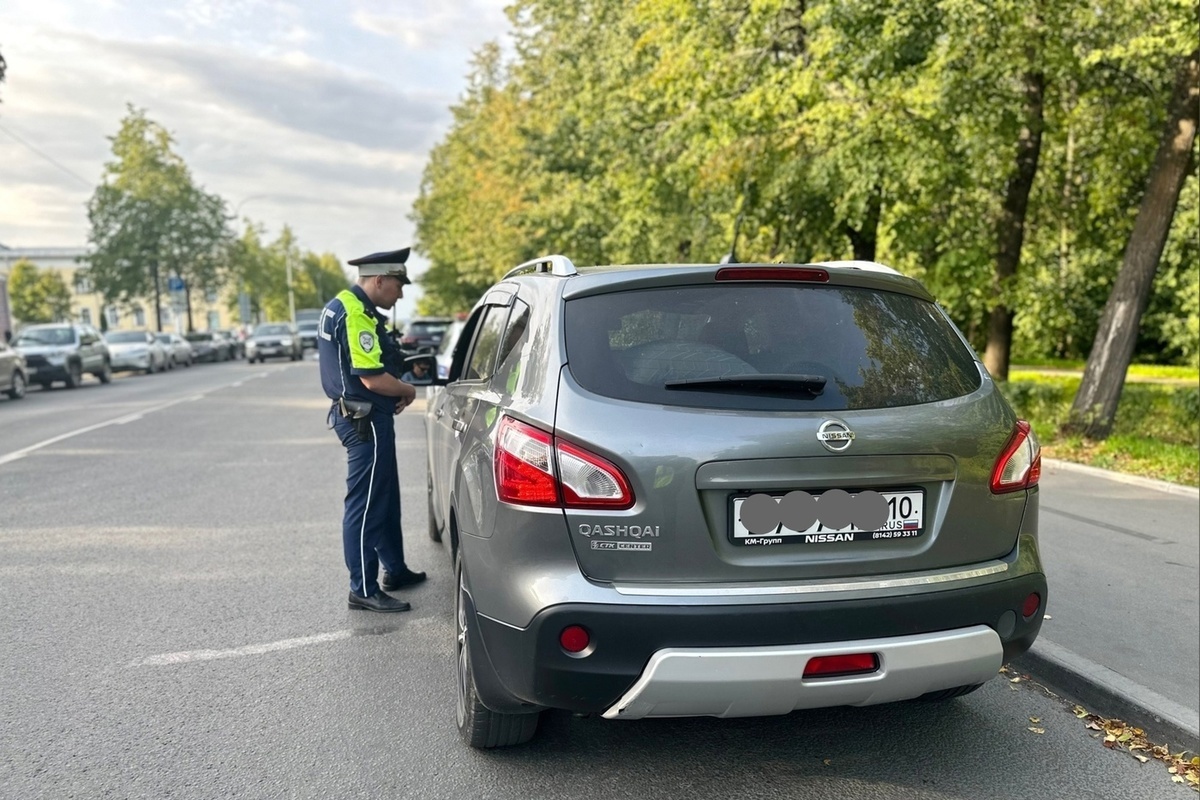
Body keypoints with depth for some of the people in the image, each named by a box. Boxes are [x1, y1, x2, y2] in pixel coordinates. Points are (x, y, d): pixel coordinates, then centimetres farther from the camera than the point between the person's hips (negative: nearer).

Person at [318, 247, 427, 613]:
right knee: (365, 505, -4)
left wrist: (397, 386, 7)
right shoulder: (356, 315, -20)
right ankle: (364, 589, 5)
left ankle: (395, 570, 32)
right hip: (365, 419, -11)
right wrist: (408, 390, -7)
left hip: (361, 415, 11)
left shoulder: (343, 306, 13)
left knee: (386, 498, 20)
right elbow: (373, 379, -25)